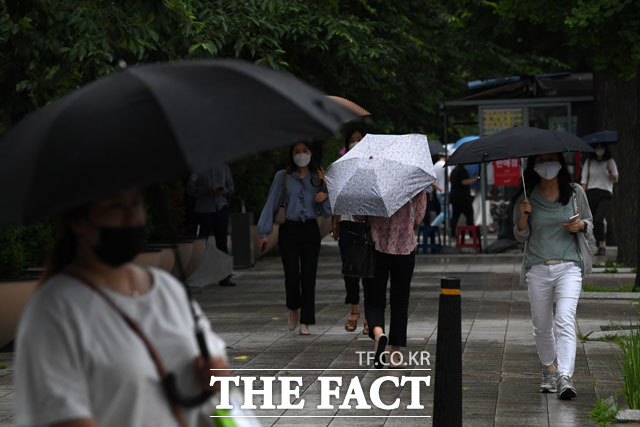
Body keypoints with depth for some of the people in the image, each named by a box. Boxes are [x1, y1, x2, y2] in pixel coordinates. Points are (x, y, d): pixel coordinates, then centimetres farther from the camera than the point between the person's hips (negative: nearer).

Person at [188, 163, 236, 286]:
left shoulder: (224, 167, 15)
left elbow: (231, 188, 16)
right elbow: (191, 188, 1)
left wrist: (226, 191, -7)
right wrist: (205, 191, -16)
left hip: (221, 207, 2)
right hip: (204, 209, -2)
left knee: (222, 240, -3)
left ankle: (224, 277, -5)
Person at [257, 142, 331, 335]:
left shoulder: (318, 177, 11)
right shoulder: (282, 177, 6)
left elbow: (327, 212, 14)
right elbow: (271, 204, 5)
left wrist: (325, 197, -8)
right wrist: (264, 233, 0)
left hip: (310, 230, 1)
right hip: (289, 229, -1)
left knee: (308, 275, -4)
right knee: (292, 274, -8)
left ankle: (305, 322, 1)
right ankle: (294, 309, 22)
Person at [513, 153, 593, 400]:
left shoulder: (575, 193, 5)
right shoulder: (526, 198, 5)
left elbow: (589, 223, 18)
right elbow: (520, 237, 10)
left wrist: (580, 225, -6)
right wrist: (523, 215, -9)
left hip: (568, 266, -2)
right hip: (537, 269, 2)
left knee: (566, 321, -18)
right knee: (541, 325, 8)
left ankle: (565, 377, -27)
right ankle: (548, 370, 31)